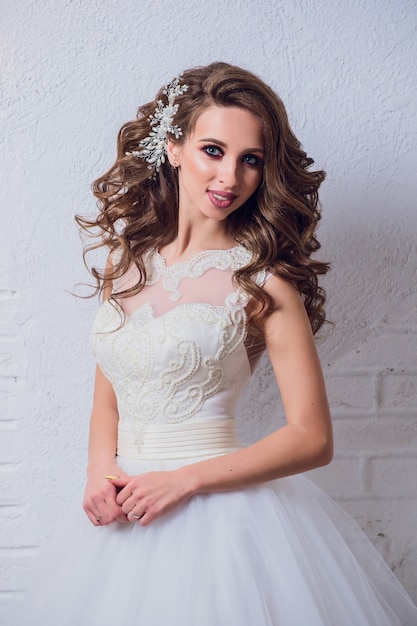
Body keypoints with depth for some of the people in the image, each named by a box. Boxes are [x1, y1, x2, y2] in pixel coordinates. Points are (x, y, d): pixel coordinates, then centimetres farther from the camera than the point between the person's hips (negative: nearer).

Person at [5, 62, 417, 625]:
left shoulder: (261, 278, -11)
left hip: (217, 510, -4)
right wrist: (102, 467, -6)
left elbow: (312, 439, -12)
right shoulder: (127, 256, 4)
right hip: (125, 511, 5)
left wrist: (186, 479, -15)